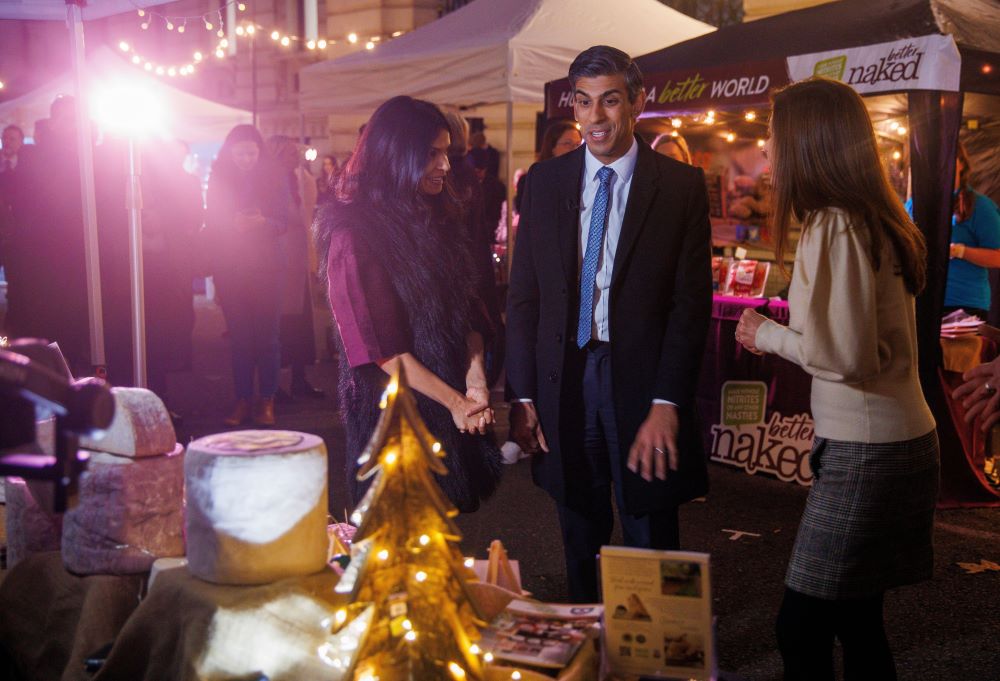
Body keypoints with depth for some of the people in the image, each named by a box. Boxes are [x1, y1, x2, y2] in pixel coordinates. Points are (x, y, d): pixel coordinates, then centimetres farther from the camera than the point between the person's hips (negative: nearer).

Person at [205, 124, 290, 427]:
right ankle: (242, 399, 3)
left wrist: (261, 222, -22)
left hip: (266, 266, -1)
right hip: (229, 267, 1)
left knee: (266, 333, -4)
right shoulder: (219, 180, 7)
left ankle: (267, 399, 2)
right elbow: (211, 226, 5)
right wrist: (233, 224, -16)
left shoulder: (273, 180, 5)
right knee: (239, 334, -1)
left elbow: (282, 221, -1)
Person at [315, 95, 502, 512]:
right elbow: (378, 346, -15)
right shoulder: (355, 234, -12)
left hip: (454, 404, 6)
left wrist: (475, 379, -10)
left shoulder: (441, 219, 10)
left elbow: (469, 308, 7)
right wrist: (454, 401, -15)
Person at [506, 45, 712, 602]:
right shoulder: (545, 182, 5)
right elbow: (523, 295, 5)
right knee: (579, 543, 16)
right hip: (564, 381, 3)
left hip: (641, 379, -3)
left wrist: (667, 403, -15)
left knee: (651, 545, 9)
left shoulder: (681, 185, -4)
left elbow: (692, 301, -7)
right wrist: (523, 394, -1)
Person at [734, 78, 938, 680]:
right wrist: (786, 334, 8)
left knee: (802, 631, -2)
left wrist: (770, 336, -7)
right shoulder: (874, 219, 12)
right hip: (897, 442, 10)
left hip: (864, 453, -10)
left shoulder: (834, 227, -17)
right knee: (857, 622, 17)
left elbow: (848, 357, -20)